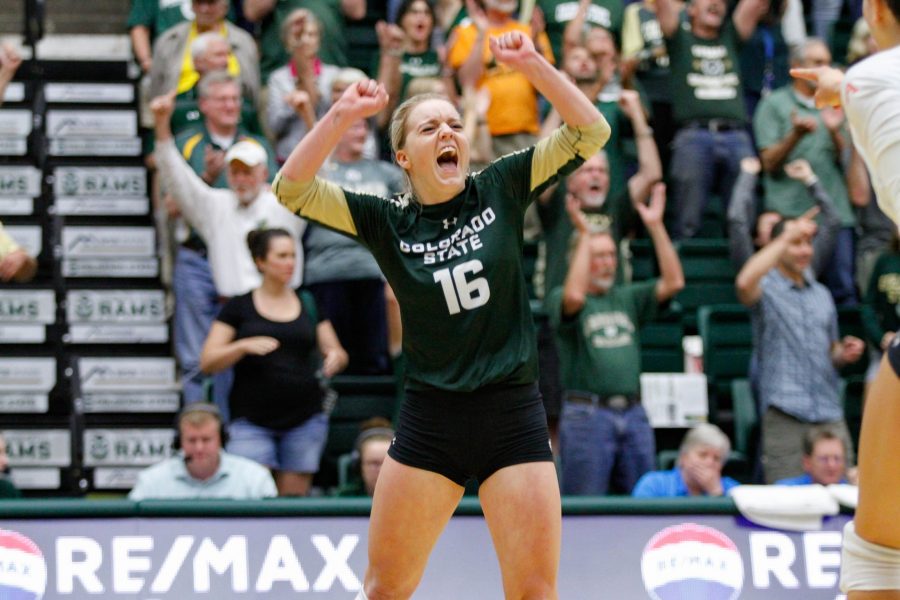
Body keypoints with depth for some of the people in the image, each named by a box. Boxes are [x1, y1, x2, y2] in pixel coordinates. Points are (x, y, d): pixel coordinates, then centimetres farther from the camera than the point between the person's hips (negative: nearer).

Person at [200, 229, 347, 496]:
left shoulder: (309, 304, 12)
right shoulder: (239, 307, 4)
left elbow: (337, 353, 16)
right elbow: (207, 362, 0)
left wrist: (334, 358, -8)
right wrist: (244, 346, -17)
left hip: (304, 420, 3)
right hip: (252, 421, -3)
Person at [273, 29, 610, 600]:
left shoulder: (501, 189, 1)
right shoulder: (387, 221, 0)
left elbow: (589, 131, -4)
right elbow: (293, 189, -10)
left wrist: (533, 65, -16)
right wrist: (343, 114, -19)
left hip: (513, 417, -1)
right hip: (429, 421, 1)